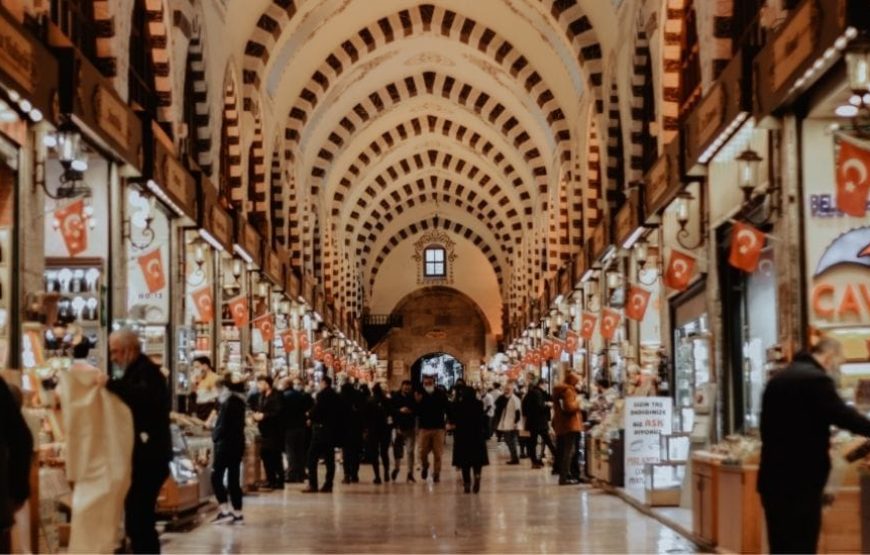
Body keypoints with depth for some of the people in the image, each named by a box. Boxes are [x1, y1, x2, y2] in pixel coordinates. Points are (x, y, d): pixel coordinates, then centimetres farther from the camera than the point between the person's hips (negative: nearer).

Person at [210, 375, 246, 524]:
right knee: (234, 478, 9)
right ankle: (237, 513, 7)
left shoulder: (228, 402, -14)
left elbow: (223, 425, -17)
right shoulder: (239, 401, 14)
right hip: (237, 443, 9)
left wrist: (215, 435, -1)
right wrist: (217, 432, 11)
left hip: (226, 443, -9)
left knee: (216, 476, -5)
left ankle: (225, 510, -12)